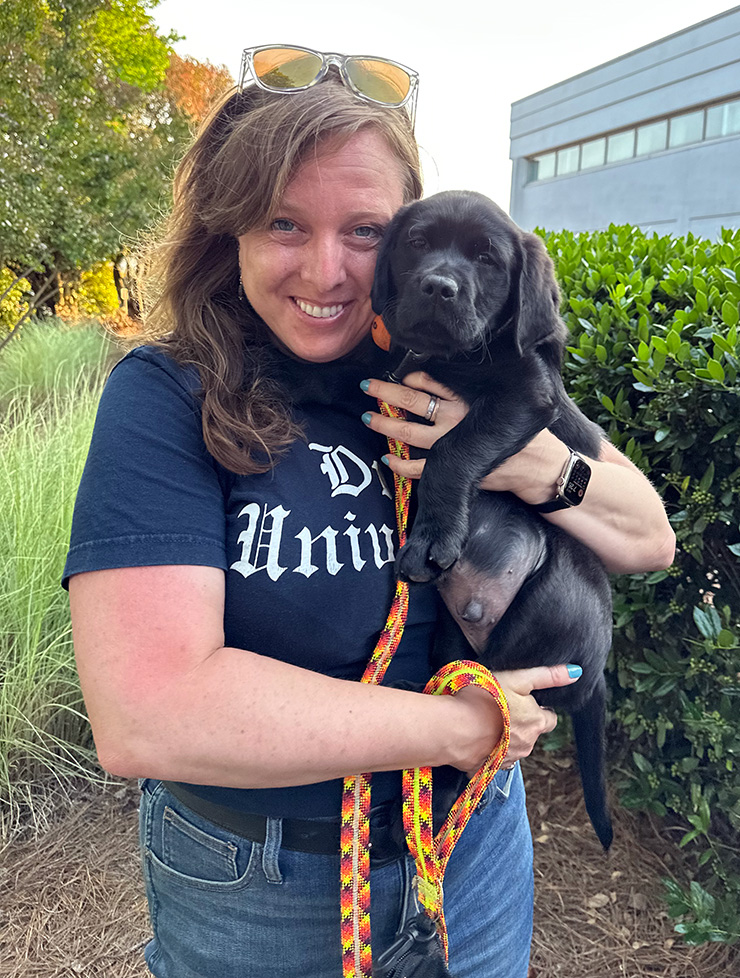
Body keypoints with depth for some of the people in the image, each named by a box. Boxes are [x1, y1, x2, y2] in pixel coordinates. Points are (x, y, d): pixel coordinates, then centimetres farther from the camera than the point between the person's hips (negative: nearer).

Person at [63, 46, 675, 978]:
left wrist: (529, 462, -25)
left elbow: (650, 539, -3)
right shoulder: (166, 396, -20)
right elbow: (144, 716, -31)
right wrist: (458, 725, -24)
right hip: (251, 888, -2)